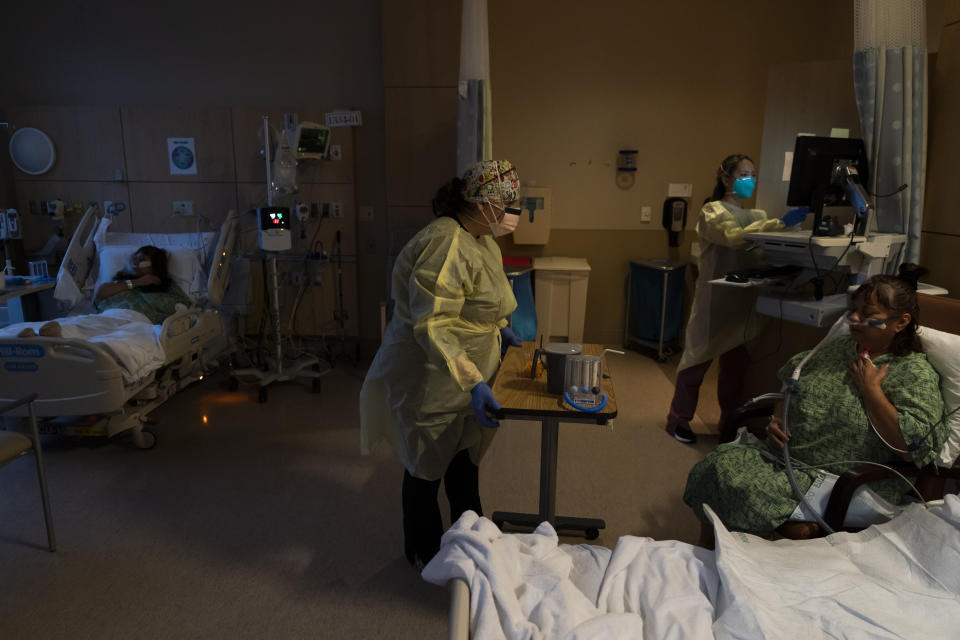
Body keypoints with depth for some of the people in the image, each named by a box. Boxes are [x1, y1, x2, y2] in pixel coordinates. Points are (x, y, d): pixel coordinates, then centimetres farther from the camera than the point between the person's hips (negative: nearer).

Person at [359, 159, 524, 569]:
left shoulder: (481, 240, 4)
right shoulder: (446, 246, -28)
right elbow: (432, 327, -33)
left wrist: (498, 330, 18)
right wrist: (474, 383, -36)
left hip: (468, 377, 9)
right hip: (431, 381, -9)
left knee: (464, 461, 22)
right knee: (428, 467, 11)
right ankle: (423, 553, 34)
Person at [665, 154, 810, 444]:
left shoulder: (756, 216, 17)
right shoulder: (713, 211, -4)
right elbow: (736, 236, -25)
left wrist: (796, 219, -17)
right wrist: (780, 223, -33)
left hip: (743, 301, 6)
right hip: (714, 299, -6)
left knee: (736, 362, 11)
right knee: (698, 358, -1)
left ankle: (730, 422, 24)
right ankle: (678, 419, 12)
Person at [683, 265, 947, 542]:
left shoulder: (915, 373, -7)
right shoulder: (835, 347, 12)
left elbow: (912, 447, -19)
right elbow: (791, 390, 24)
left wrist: (870, 389, -16)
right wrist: (777, 420, 4)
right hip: (783, 453, 7)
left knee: (751, 494, -27)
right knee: (715, 466, -14)